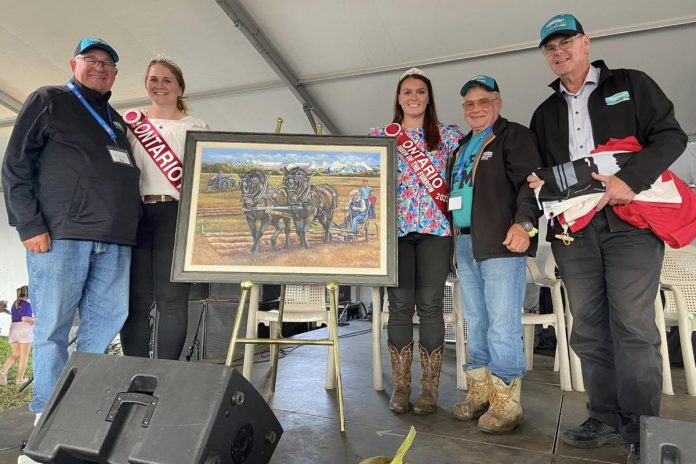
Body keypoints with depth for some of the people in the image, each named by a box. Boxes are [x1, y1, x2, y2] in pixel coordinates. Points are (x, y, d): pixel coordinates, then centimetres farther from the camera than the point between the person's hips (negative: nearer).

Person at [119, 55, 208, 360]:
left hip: (175, 214, -2)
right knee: (136, 299, 0)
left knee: (171, 299, -6)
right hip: (135, 214, 2)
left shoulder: (195, 127, 14)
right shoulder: (131, 123, 19)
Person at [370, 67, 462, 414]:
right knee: (400, 305, -2)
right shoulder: (380, 136, 13)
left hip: (435, 228, 0)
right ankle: (400, 387, 10)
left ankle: (429, 388, 9)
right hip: (395, 228, 1)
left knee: (430, 304, -2)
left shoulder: (448, 135, 12)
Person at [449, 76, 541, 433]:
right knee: (476, 322, 10)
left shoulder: (514, 135, 3)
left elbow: (530, 183, -9)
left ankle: (506, 401, 5)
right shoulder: (463, 146, 25)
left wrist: (524, 223, -24)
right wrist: (454, 238, 18)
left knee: (502, 323, -7)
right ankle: (480, 393, 20)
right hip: (465, 244, 7)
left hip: (501, 242, -7)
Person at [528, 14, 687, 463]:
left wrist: (631, 178, -17)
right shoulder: (545, 113, 21)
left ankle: (641, 427, 7)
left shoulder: (631, 84, 9)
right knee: (589, 329, 5)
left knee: (632, 325, -6)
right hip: (574, 228, 4)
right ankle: (607, 419, 16)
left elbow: (671, 135, 0)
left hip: (629, 220, -4)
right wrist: (539, 184, -1)